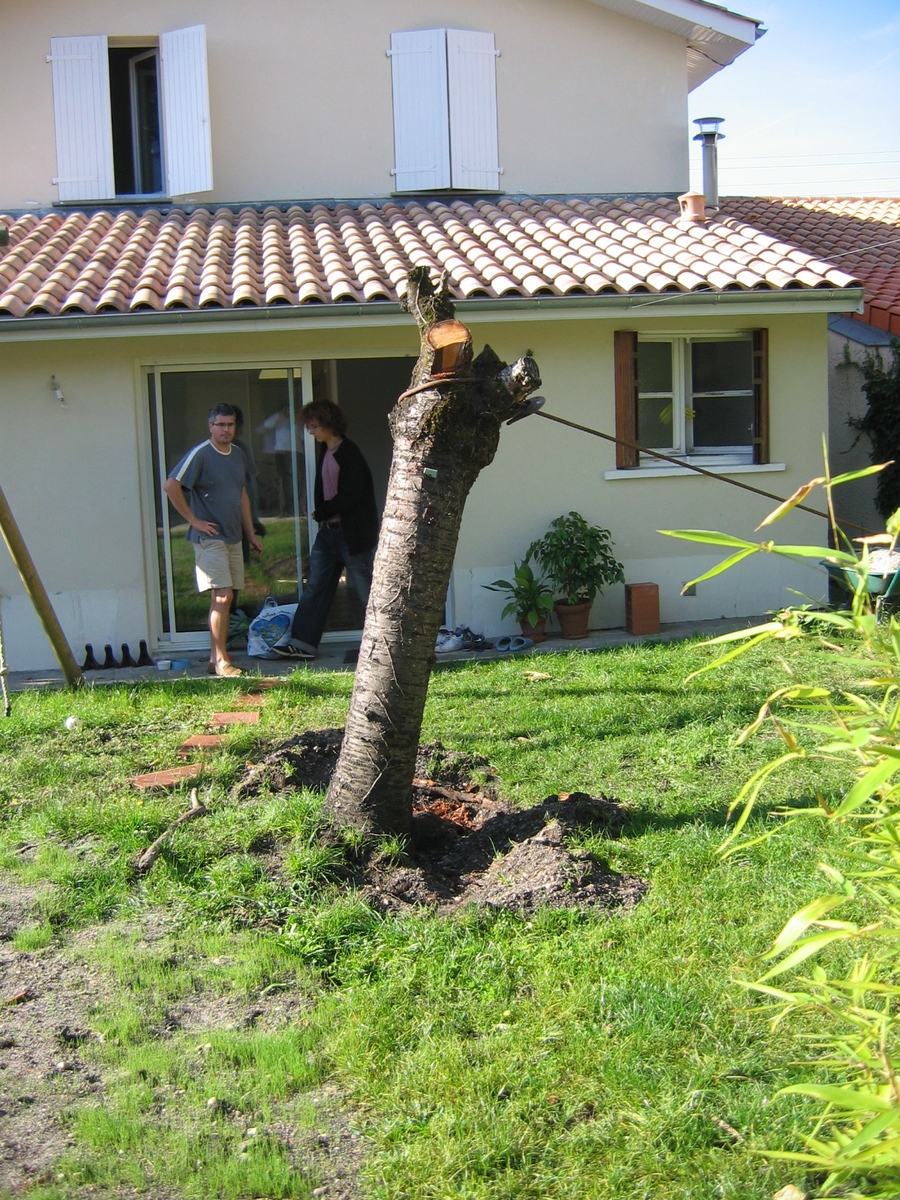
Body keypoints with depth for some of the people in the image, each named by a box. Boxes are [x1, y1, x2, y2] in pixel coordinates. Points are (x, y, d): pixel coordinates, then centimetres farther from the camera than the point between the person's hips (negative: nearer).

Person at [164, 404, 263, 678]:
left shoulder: (238, 455, 13)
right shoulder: (200, 454, -11)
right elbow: (171, 486, -18)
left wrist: (251, 534, 19)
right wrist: (194, 520, -15)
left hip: (233, 537, 7)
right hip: (209, 538, -7)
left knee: (223, 598, 9)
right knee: (222, 596, -12)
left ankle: (216, 657, 16)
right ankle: (220, 660, -6)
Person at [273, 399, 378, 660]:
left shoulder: (349, 453, -13)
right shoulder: (324, 452, 13)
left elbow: (350, 496, -18)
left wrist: (321, 513, -8)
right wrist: (321, 514, 3)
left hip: (351, 532, -9)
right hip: (328, 530, 9)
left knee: (365, 589, -1)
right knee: (315, 586, 8)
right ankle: (302, 643, 11)